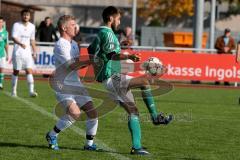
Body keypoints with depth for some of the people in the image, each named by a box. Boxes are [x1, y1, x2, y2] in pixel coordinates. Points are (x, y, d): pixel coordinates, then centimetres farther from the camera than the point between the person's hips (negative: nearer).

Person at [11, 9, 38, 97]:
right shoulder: (16, 25, -5)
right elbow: (14, 37, -18)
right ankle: (13, 91, 16)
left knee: (29, 71, -9)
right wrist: (21, 44, -35)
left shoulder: (32, 26, 10)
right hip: (18, 52, -3)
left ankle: (31, 91, -15)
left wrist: (34, 51, 15)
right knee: (16, 71, 5)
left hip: (27, 52, 3)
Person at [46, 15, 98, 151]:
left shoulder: (74, 43, 17)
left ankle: (89, 144, 12)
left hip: (76, 84, 9)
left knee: (93, 113, -1)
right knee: (75, 113, -27)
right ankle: (52, 135, -8)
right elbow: (72, 65, -19)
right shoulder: (60, 45, -13)